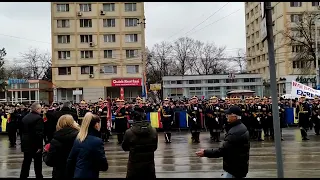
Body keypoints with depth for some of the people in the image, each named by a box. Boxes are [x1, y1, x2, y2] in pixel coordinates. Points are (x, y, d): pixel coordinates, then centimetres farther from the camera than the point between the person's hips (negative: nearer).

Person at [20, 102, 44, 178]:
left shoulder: (25, 117, 8)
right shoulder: (38, 118, -19)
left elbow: (22, 130, 13)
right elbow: (39, 133, -23)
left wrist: (23, 141, 20)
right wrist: (40, 146, -19)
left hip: (26, 144, 7)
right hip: (35, 144, -7)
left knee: (26, 162, 13)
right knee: (38, 162, 7)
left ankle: (23, 176, 17)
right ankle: (39, 176, 16)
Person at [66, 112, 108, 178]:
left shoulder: (78, 139, 1)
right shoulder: (97, 141, -19)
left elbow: (70, 160, 8)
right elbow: (104, 166, -17)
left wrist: (70, 175, 18)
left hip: (76, 175, 7)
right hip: (89, 175, -7)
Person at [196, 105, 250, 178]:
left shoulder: (235, 132, -27)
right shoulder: (241, 127, 7)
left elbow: (223, 150, -27)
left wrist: (205, 153, -22)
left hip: (234, 168, -10)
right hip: (239, 166, 10)